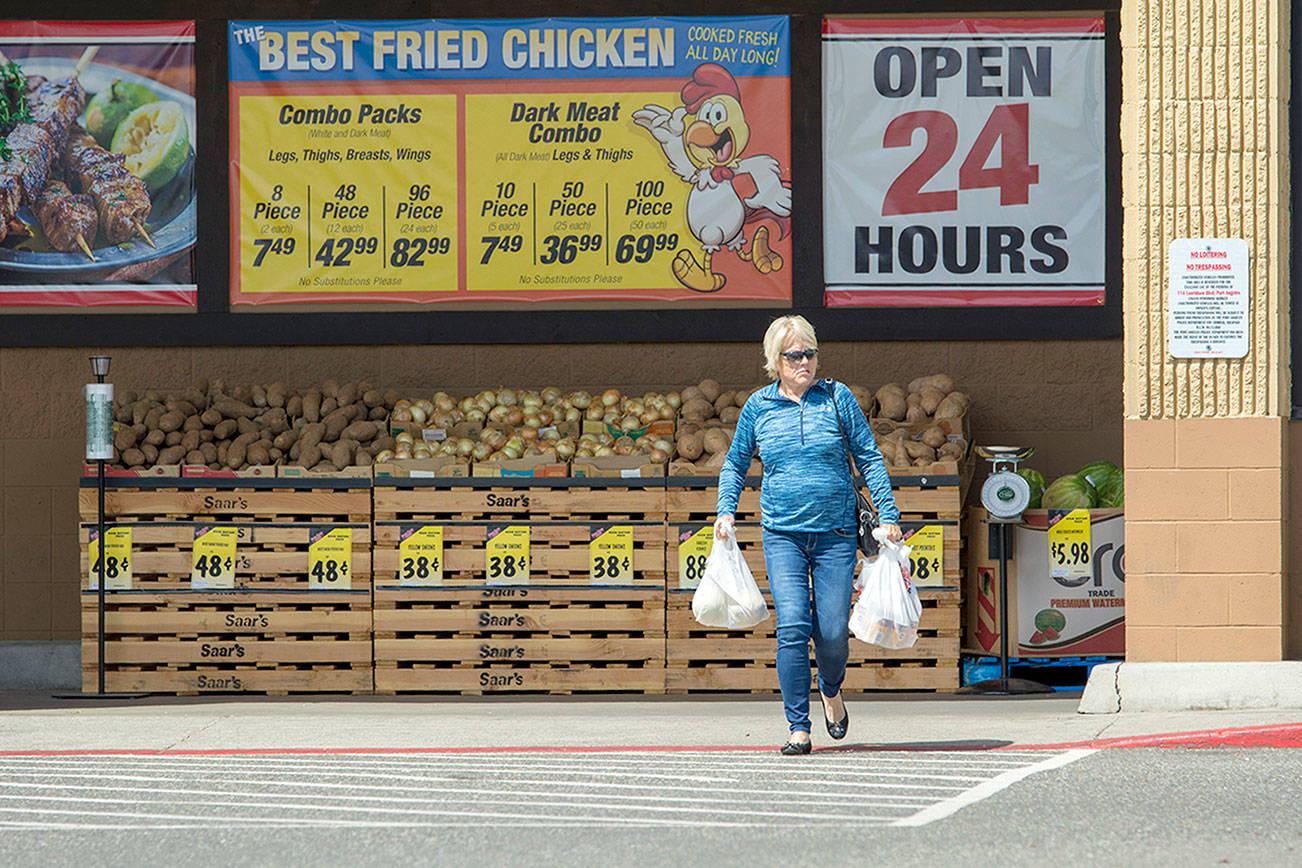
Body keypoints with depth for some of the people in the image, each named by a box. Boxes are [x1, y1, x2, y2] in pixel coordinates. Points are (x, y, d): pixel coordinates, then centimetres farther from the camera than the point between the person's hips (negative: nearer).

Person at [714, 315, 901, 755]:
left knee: (832, 632, -3)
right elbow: (735, 463, 17)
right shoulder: (759, 407, 5)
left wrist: (888, 515, -2)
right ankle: (798, 729, -6)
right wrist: (726, 512, 3)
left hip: (836, 533, 0)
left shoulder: (837, 398, 2)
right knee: (792, 628, -13)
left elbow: (869, 458, 5)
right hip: (782, 535, 0)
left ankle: (831, 690, 32)